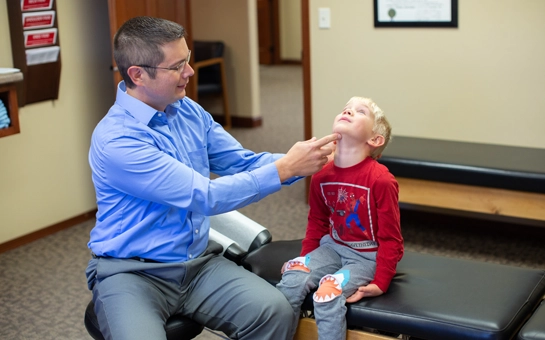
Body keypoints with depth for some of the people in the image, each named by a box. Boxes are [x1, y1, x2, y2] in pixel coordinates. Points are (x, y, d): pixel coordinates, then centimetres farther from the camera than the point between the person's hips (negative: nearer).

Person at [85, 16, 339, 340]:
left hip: (199, 262, 6)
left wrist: (301, 161, -8)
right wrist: (285, 168, -20)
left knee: (275, 311, -16)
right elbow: (206, 196, -22)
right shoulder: (115, 140, -21)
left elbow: (243, 163, 8)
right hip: (132, 273, -6)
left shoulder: (189, 111, 3)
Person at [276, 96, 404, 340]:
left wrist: (380, 283, -14)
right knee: (292, 278, -19)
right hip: (332, 246, 5)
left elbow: (390, 238, -13)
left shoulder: (380, 180, -20)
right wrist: (305, 259, 14)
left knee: (328, 293, -27)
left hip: (366, 255, -5)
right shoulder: (322, 174, -4)